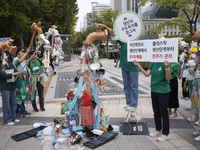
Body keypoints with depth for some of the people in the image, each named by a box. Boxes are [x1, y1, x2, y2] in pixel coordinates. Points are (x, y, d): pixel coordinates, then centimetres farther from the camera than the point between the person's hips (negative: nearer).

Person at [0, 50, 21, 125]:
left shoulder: (10, 64, 9)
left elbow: (16, 71, 9)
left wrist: (18, 75, -13)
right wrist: (14, 74, -18)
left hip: (13, 86, 6)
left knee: (13, 103, 12)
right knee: (6, 104, 1)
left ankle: (13, 118, 25)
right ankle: (8, 120, 12)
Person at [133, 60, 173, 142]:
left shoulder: (166, 63, -15)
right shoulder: (153, 63, 5)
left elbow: (168, 78, -19)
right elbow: (147, 74, 5)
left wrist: (167, 68, -35)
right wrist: (138, 65, 2)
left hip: (163, 91, -7)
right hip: (154, 90, 7)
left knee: (163, 113, 1)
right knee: (156, 112, 18)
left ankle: (165, 134, 15)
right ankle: (158, 130, 35)